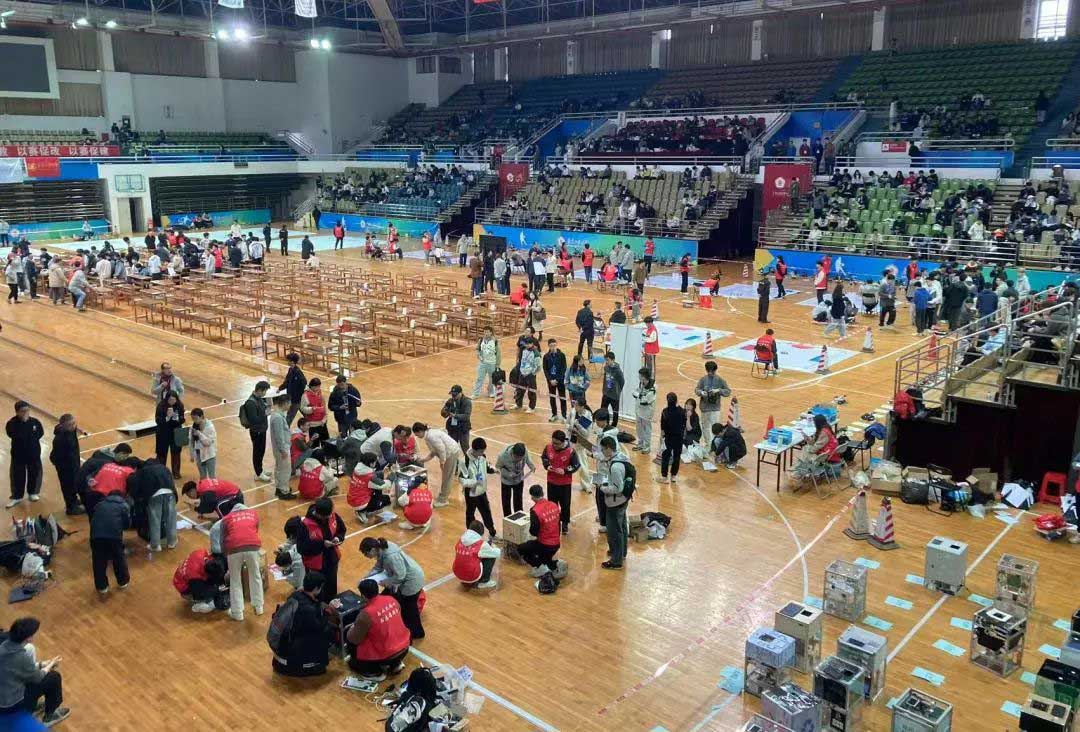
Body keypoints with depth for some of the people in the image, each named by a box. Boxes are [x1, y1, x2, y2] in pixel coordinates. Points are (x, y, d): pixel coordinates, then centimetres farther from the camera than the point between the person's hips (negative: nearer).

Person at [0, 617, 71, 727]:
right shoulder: (22, 657, -31)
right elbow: (37, 677, -11)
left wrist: (44, 664, 13)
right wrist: (51, 665, 7)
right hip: (11, 705, -7)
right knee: (55, 677, 5)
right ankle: (49, 717, 27)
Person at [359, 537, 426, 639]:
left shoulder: (391, 556, -36)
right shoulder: (381, 550, -9)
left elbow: (400, 576, -30)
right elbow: (378, 567, 4)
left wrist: (385, 582, -18)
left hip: (412, 580, -9)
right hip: (404, 579, 9)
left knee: (408, 608, 10)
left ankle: (416, 633, 31)